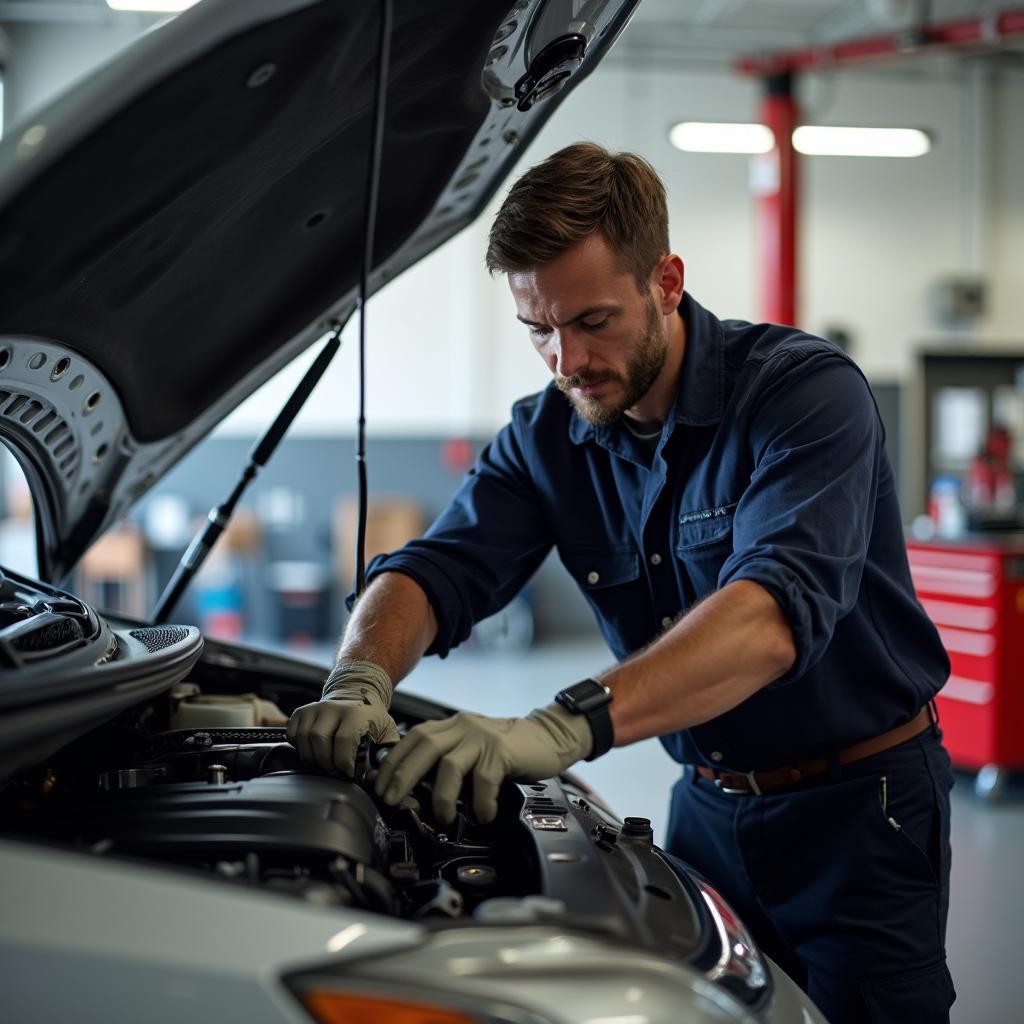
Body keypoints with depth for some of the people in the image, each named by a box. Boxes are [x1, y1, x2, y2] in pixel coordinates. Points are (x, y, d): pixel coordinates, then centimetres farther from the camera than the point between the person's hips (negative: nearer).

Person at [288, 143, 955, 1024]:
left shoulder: (806, 390, -23)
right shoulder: (549, 439, -2)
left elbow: (778, 607, -38)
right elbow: (438, 568, -10)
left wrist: (568, 727, -51)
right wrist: (360, 680, -35)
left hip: (859, 804, -5)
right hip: (709, 807, 5)